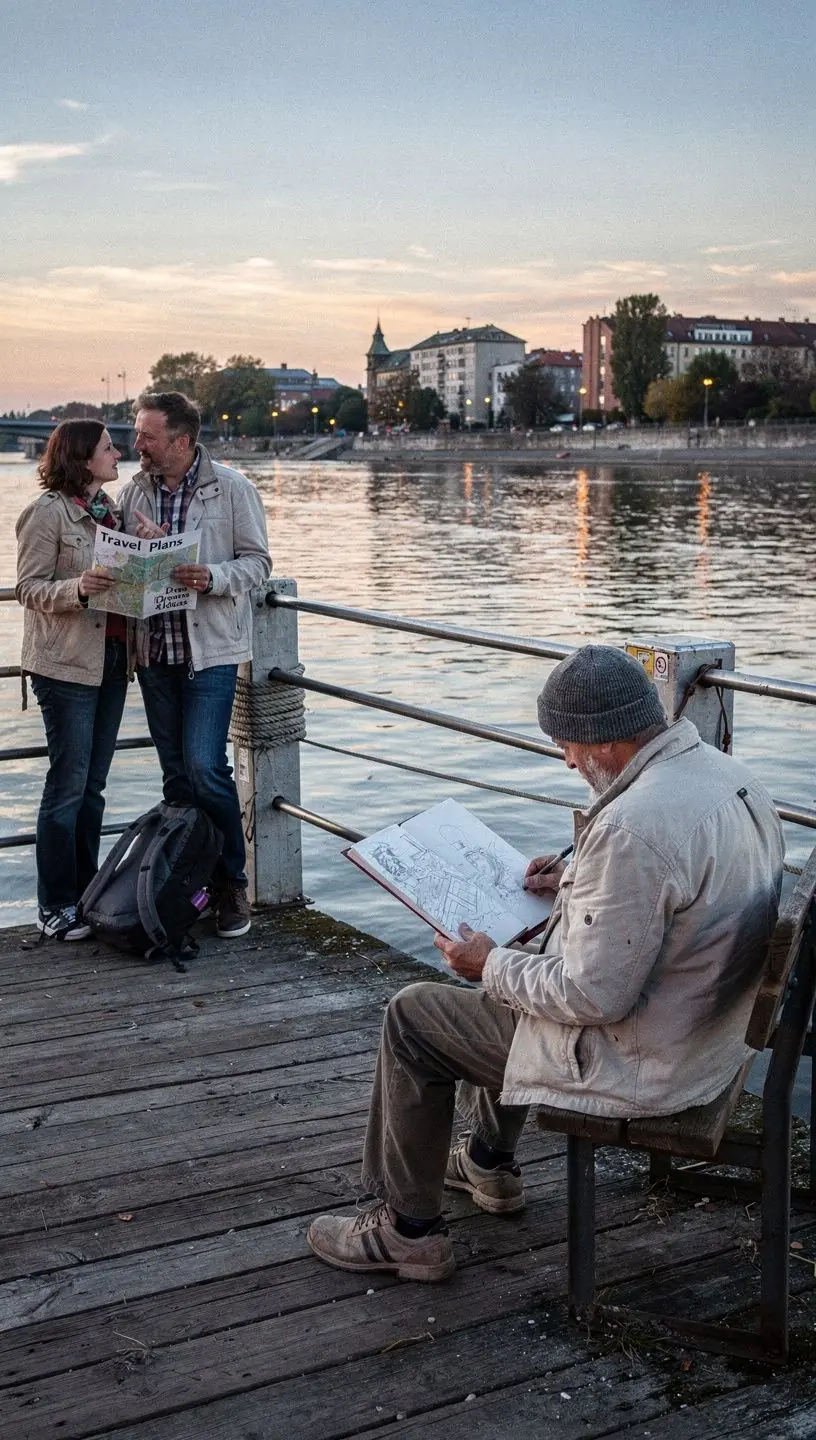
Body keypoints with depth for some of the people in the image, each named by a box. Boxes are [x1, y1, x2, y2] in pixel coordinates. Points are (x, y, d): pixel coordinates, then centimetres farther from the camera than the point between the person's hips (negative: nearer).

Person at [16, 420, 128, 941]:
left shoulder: (110, 510, 15)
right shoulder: (48, 511, -7)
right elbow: (30, 588, -10)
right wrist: (78, 588, -27)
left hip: (113, 658, 7)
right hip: (67, 664, -7)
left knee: (93, 785, 12)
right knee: (68, 786, -4)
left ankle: (86, 894, 20)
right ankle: (55, 908, 5)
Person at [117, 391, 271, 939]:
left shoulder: (231, 489, -4)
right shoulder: (134, 491, 8)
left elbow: (257, 561, -2)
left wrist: (213, 577, -21)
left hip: (211, 649, -5)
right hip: (154, 649, 5)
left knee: (204, 768, -12)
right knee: (176, 774, 10)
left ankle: (232, 883, 5)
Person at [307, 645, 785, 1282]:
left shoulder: (632, 827, -33)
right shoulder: (728, 774, -2)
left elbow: (595, 996, -28)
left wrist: (490, 964, -12)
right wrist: (578, 884, 12)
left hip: (641, 1062, -10)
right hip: (709, 1027, 10)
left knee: (413, 1016, 5)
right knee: (509, 980, 31)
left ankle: (409, 1230, 19)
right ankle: (491, 1164, 46)